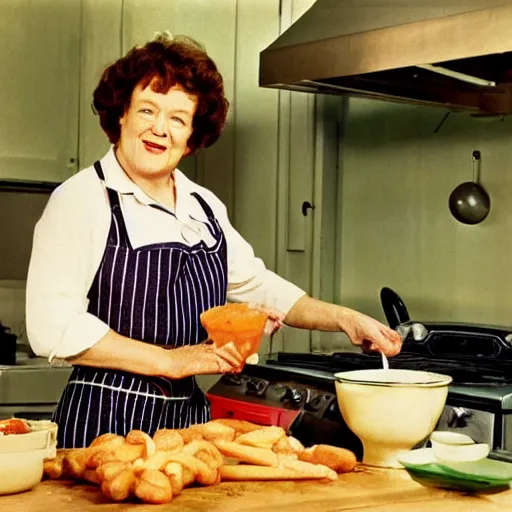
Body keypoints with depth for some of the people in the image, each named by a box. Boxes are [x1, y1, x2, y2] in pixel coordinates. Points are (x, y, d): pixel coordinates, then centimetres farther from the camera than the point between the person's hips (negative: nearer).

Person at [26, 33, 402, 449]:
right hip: (104, 421, -6)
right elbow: (53, 326, -18)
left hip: (190, 417, 6)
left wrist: (345, 319, 11)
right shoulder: (82, 199, -9)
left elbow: (259, 286, 23)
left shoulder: (206, 209, 10)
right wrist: (171, 360, -18)